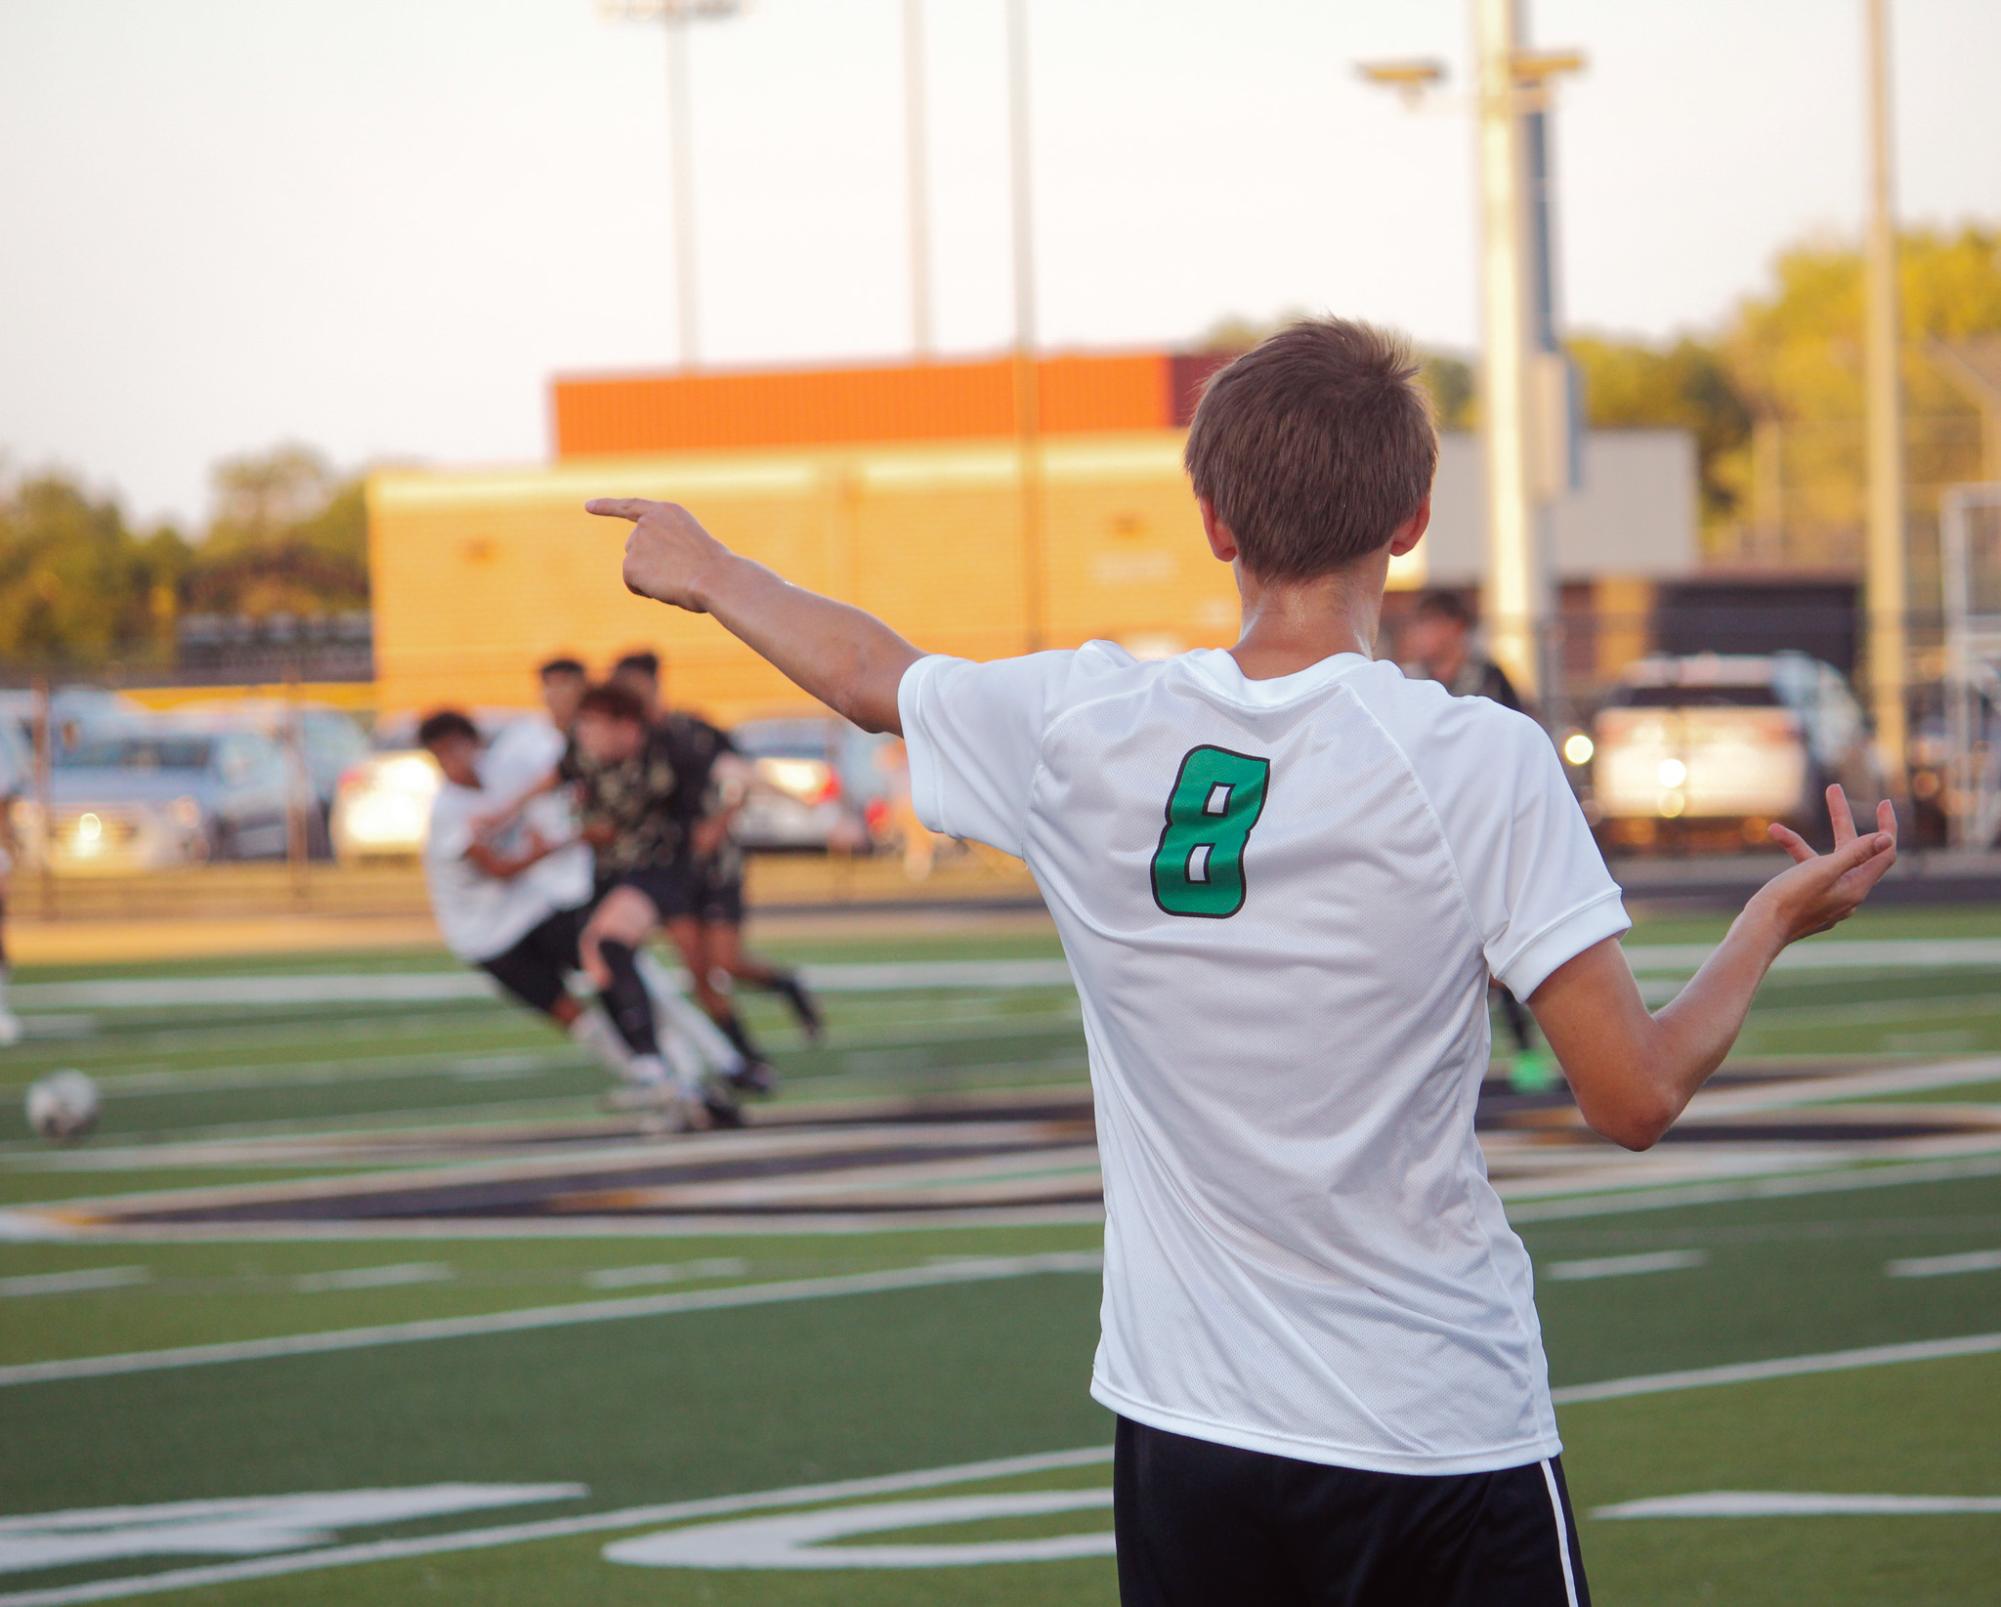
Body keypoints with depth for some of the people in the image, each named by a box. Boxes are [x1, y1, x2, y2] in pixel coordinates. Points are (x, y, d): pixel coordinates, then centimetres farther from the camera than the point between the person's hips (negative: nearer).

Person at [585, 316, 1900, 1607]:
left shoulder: (1081, 729, -2)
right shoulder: (1482, 764, -12)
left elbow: (866, 669, 20)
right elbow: (1636, 1096, -11)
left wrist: (711, 571, 40)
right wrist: (1778, 921, 7)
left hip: (1184, 1428, 4)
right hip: (1445, 1436, -3)